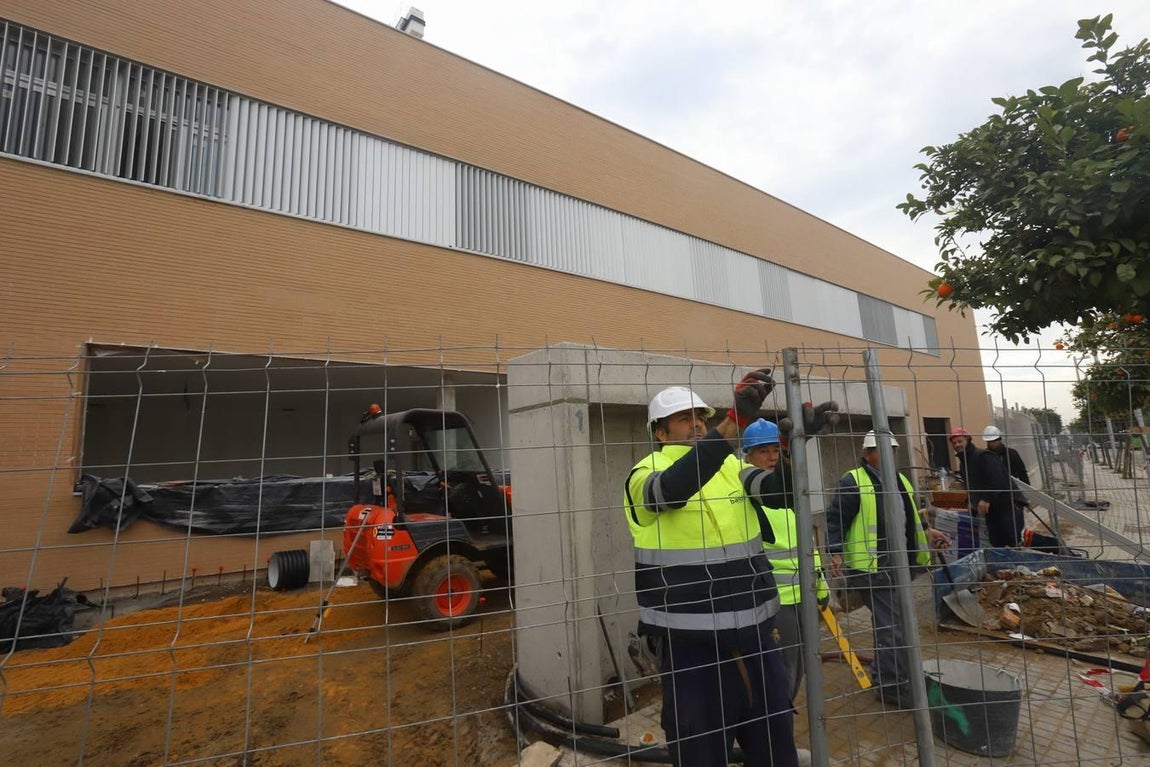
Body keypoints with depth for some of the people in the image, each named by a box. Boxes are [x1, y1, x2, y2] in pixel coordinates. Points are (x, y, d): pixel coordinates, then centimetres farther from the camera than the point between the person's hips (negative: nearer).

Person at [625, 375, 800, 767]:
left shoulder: (731, 465, 8)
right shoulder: (646, 473, -13)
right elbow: (673, 488, -33)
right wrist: (734, 421, -39)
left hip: (753, 633, 6)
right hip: (691, 643, -5)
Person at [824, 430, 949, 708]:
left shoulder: (899, 480, 14)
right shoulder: (853, 481, -13)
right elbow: (835, 519, -16)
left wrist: (927, 532, 18)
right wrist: (836, 553, -24)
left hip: (899, 562, 9)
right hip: (872, 565, -9)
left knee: (889, 622, 18)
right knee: (891, 625, -5)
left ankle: (883, 675, 34)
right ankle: (896, 686, 8)